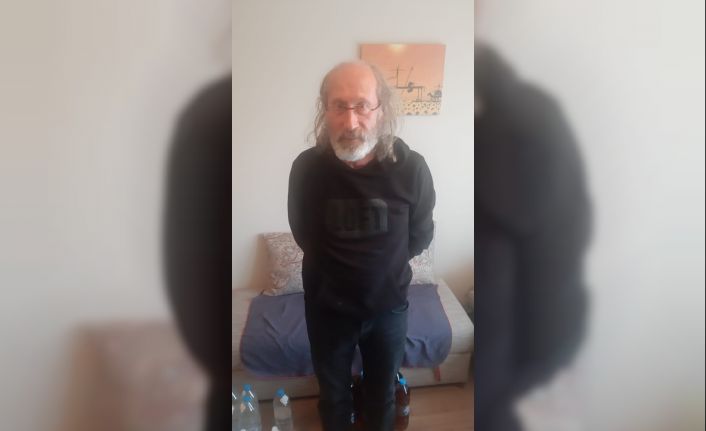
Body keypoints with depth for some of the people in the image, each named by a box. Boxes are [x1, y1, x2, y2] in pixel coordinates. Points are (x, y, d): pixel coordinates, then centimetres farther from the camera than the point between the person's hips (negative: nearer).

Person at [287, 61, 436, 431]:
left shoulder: (411, 169, -21)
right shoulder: (306, 168, -19)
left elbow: (419, 237, -4)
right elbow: (304, 236, -3)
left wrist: (381, 266, 4)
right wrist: (339, 269, 3)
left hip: (388, 306, 0)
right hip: (327, 306, 0)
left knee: (383, 390, 26)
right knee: (332, 390, 24)